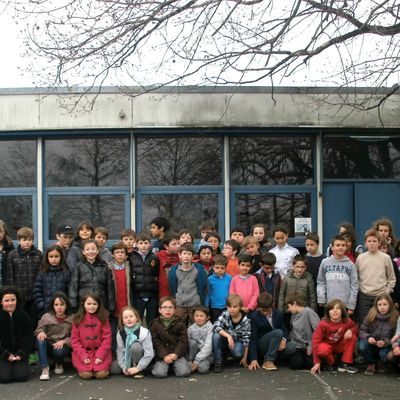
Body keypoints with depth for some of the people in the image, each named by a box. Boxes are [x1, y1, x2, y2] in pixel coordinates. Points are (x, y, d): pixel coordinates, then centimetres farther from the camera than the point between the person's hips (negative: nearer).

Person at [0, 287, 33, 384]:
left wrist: (21, 354, -10)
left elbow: (29, 336, -1)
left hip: (20, 353, 1)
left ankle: (20, 365, 17)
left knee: (22, 376, -15)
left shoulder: (23, 315, -3)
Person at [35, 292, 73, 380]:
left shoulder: (71, 319, -5)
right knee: (40, 339, -30)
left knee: (59, 350, -36)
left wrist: (63, 341, -25)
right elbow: (38, 330, 0)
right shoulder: (46, 317, -3)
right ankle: (45, 368, -26)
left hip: (63, 346, -1)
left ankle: (59, 364, 2)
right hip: (48, 347, 1)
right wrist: (40, 332, -25)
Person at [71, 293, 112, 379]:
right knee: (86, 374, -21)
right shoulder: (77, 319, 3)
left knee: (101, 374, -23)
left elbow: (107, 338, -2)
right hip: (83, 352, 1)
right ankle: (81, 367, 11)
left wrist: (100, 356, -13)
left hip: (100, 351, 0)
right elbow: (75, 340, 1)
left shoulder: (103, 318, 2)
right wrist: (83, 356, -11)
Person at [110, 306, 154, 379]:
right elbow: (120, 352, -8)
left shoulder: (144, 332, -24)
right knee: (113, 369, -16)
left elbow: (149, 354, -25)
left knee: (135, 346, -33)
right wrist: (124, 367, -20)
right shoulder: (120, 334, -9)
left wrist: (138, 368, -26)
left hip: (141, 360, -5)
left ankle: (140, 370, -16)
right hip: (128, 359, 5)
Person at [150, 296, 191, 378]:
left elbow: (183, 341, -1)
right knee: (159, 373, -23)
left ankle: (175, 364, 14)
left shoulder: (180, 323, 4)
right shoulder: (155, 324, 3)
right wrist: (164, 356, -16)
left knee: (184, 372, -20)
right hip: (162, 354, 0)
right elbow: (156, 342, -4)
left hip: (177, 353, 1)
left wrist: (176, 354, -15)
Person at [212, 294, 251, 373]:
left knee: (238, 353, -34)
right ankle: (218, 362, -18)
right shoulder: (225, 315, -16)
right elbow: (216, 326, -30)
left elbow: (246, 339, -12)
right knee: (216, 335, -31)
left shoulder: (245, 320, -16)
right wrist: (228, 336, -42)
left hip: (237, 342, -1)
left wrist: (245, 357, -12)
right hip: (225, 341, 1)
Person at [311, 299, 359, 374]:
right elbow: (316, 340, -23)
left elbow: (355, 328, 4)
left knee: (352, 337, -22)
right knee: (322, 350, -38)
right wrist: (317, 362, -26)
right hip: (327, 345, -3)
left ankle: (345, 364, -12)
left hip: (340, 346, 3)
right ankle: (330, 363, -3)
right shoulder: (323, 324, -24)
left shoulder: (347, 322, -16)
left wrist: (351, 330, -25)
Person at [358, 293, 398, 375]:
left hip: (386, 346, -1)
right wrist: (368, 337, -25)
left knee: (384, 354, -34)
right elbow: (361, 331, -4)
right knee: (362, 346, -30)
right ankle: (371, 363, 4)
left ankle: (383, 363, 9)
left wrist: (385, 342, -28)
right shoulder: (371, 315, -9)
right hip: (372, 345, 1)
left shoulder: (395, 317, -14)